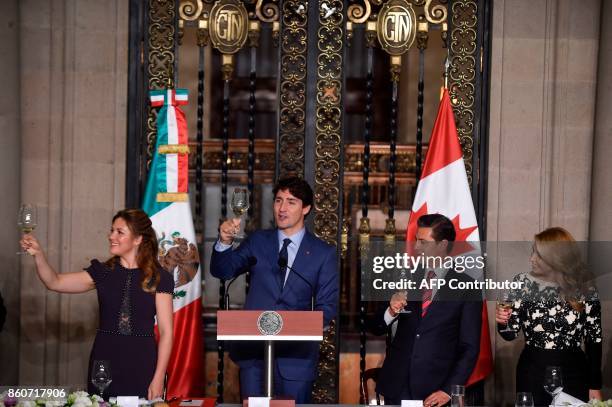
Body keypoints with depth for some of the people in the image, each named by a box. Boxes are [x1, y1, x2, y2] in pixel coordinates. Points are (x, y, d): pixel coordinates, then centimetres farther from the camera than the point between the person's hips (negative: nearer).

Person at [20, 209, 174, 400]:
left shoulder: (159, 278, -2)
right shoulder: (103, 272, 7)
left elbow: (166, 331, -4)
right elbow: (55, 282, 0)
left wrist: (158, 379, -10)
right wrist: (38, 254, -17)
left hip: (141, 365, -3)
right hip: (104, 362, 3)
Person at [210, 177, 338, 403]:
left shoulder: (323, 253, 3)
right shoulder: (257, 242, 9)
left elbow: (327, 307, 2)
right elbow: (222, 271, 2)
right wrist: (224, 242, -18)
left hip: (296, 353, -1)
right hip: (253, 350, 1)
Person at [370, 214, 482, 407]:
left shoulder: (467, 289, -3)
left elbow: (470, 348, -3)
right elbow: (376, 329, 10)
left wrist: (449, 390, -10)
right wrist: (391, 311, -10)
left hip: (433, 391, -3)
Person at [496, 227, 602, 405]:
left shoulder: (584, 288, -7)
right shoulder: (523, 283, -4)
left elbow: (594, 338, -1)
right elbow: (511, 333, -1)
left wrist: (595, 386, -1)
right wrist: (503, 322, -23)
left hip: (573, 373, -1)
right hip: (532, 372, 1)